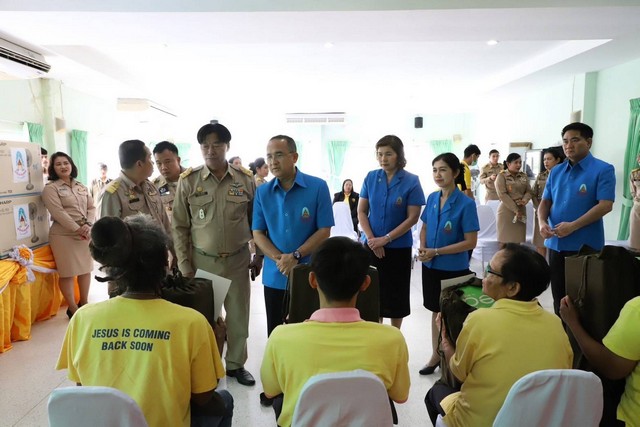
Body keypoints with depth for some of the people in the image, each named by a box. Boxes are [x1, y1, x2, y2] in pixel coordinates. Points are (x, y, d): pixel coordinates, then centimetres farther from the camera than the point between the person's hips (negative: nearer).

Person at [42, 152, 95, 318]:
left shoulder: (81, 186, 12)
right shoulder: (50, 188, -5)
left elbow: (92, 207, 7)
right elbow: (59, 213, -15)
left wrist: (88, 225, -10)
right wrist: (77, 229, -18)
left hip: (85, 233, 6)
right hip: (64, 235, -5)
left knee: (86, 269, 12)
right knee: (68, 273, 0)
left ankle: (84, 303, 29)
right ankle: (72, 309, 13)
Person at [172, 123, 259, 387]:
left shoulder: (246, 180, -2)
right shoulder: (188, 181, -5)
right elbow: (179, 226, -1)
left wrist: (259, 256, 5)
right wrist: (184, 265, -4)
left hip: (238, 260, 1)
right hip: (202, 261, -1)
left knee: (238, 315, 11)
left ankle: (236, 364, 32)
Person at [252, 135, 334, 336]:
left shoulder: (318, 187, -7)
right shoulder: (262, 192, 2)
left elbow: (324, 231, -7)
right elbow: (258, 234, 2)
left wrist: (295, 256, -16)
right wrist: (279, 259, -14)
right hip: (274, 276, 3)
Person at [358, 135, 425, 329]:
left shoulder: (411, 181, -9)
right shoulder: (371, 177, 0)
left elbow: (412, 218, -11)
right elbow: (361, 211, 2)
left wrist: (385, 239, -16)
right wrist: (371, 238, -11)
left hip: (399, 247, -2)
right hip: (372, 246, 3)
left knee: (396, 293, 9)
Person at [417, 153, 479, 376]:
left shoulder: (466, 204, -15)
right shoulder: (432, 198, 1)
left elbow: (470, 242, -16)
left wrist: (436, 252, -19)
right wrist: (422, 249, -8)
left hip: (454, 269, -5)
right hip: (430, 266, 5)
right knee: (436, 310, 18)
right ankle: (436, 355, 33)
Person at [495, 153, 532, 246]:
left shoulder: (524, 176, 14)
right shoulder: (501, 176, -4)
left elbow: (529, 191, 11)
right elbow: (502, 195, -12)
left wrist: (524, 201, -13)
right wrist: (515, 210, -15)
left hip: (521, 211, 5)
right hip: (506, 211, -5)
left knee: (517, 240, 5)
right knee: (505, 242, -4)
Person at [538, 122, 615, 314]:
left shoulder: (603, 170, -6)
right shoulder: (556, 171, 10)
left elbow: (605, 205, -15)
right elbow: (545, 201, 12)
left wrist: (573, 226, -22)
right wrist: (543, 222, -9)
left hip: (585, 246, -5)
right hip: (556, 244, 5)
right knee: (558, 294, 15)